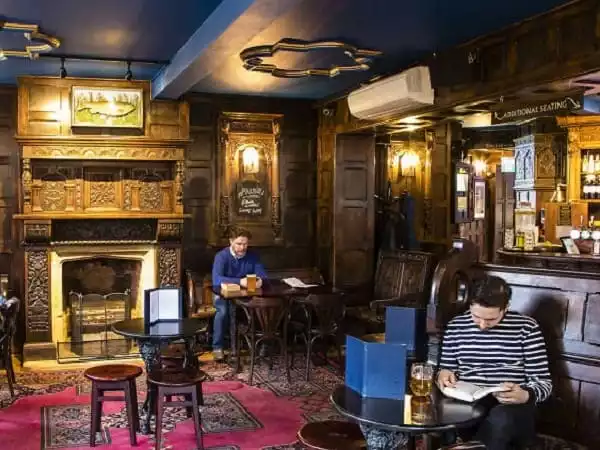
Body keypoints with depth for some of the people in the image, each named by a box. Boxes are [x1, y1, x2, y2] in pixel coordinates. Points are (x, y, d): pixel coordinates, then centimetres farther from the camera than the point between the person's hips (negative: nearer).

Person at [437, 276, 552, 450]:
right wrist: (443, 375, -5)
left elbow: (543, 381, 2)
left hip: (513, 407, -1)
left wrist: (525, 396, -20)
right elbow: (446, 368, 19)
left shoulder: (526, 327, 1)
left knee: (499, 418, -39)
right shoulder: (456, 326, 8)